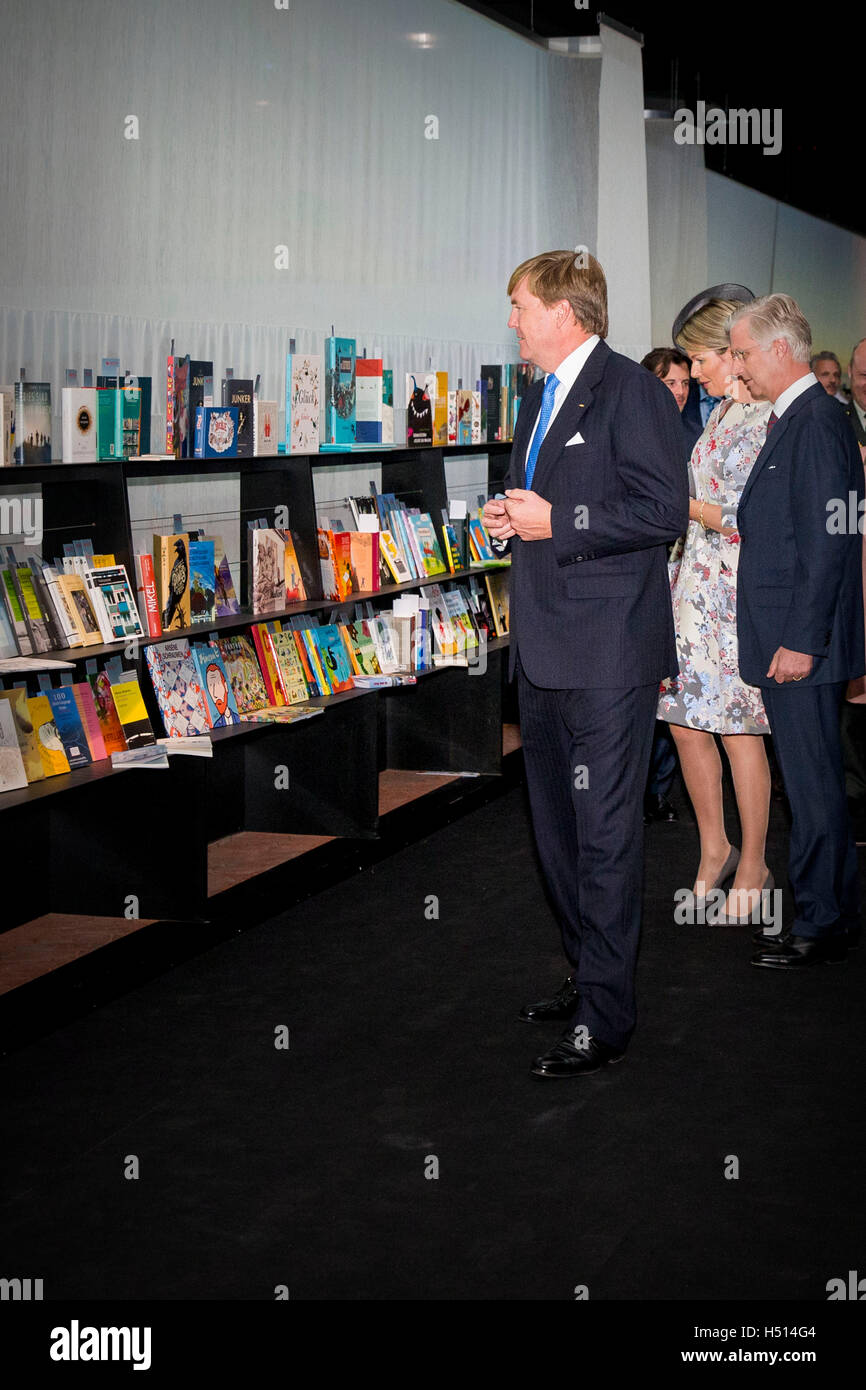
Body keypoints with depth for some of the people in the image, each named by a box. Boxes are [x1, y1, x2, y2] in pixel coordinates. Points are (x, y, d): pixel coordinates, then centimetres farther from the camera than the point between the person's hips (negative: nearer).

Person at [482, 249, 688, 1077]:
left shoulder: (630, 392, -11)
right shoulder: (539, 400, 18)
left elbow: (663, 510, -19)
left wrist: (556, 524, -19)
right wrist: (511, 519, 8)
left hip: (607, 655, -10)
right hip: (544, 652, 10)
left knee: (604, 834, -5)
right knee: (557, 830, 17)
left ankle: (606, 1016, 3)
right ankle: (587, 976, 30)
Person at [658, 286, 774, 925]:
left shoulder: (769, 418, -14)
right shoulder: (723, 411, 14)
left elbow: (750, 521, -18)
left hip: (739, 593, -9)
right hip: (696, 584, 9)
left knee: (738, 731, 0)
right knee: (686, 721, 9)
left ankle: (753, 866, 13)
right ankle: (715, 849, 24)